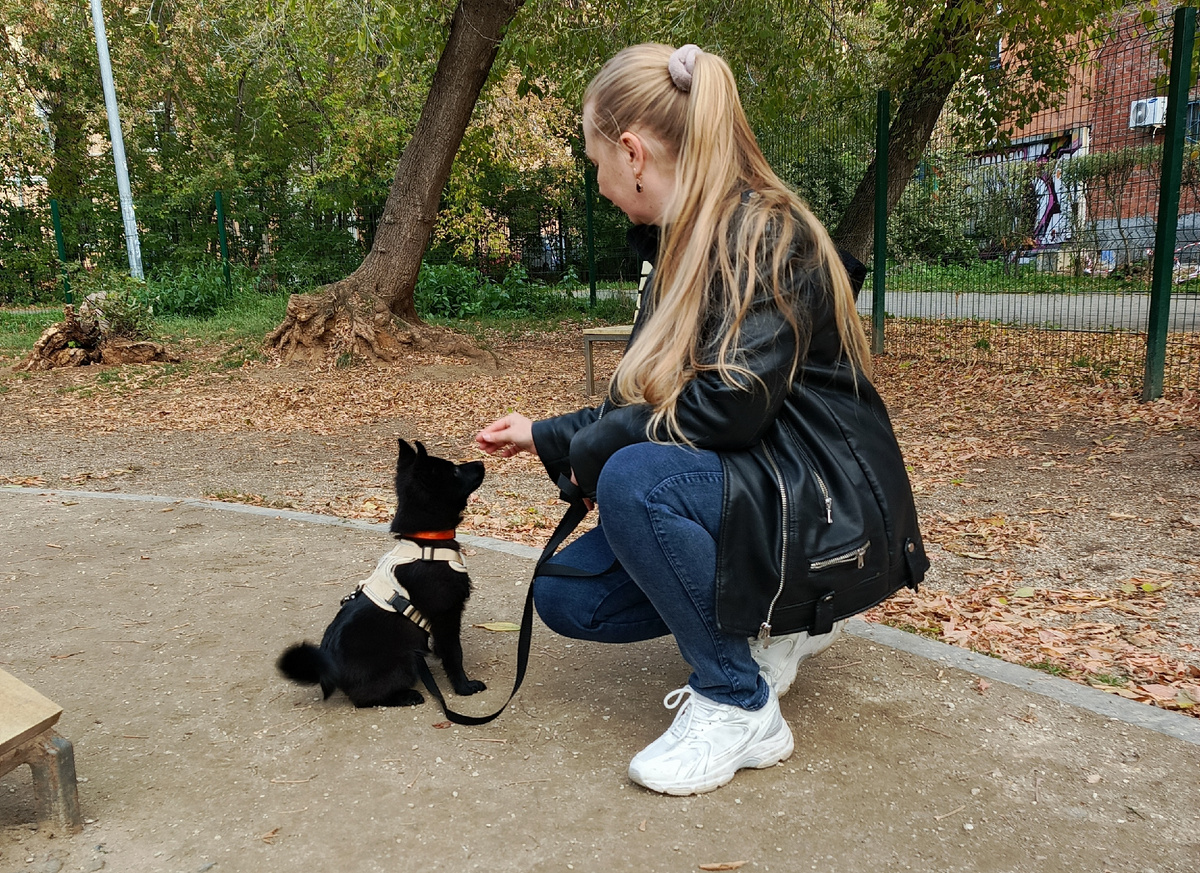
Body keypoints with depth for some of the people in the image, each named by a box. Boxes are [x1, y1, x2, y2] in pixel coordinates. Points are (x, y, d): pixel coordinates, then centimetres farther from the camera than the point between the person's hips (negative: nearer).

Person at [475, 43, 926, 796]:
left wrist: (594, 449, -15)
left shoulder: (766, 233, -17)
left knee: (636, 478, -33)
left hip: (814, 508, -9)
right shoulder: (682, 246, 9)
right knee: (565, 596, -2)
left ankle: (742, 708, -15)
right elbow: (646, 406, 15)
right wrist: (546, 437, 21)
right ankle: (773, 626, 14)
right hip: (735, 488, 9)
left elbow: (732, 402, -29)